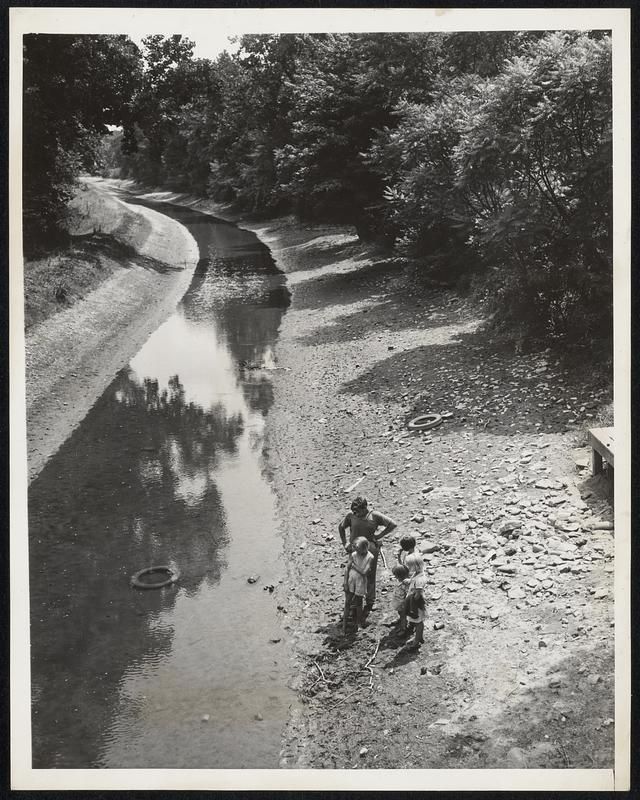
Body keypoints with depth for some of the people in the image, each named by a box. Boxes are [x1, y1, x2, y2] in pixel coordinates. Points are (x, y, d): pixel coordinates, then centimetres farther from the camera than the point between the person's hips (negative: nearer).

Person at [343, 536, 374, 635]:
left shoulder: (370, 558, -14)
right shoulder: (353, 554, -8)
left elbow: (364, 572, -20)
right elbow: (347, 569, -4)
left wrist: (354, 565, -15)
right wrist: (345, 583, -7)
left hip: (360, 583, -2)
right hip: (350, 581, 2)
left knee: (358, 604, 10)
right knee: (347, 603, 5)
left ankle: (360, 622, 30)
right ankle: (344, 625, 15)